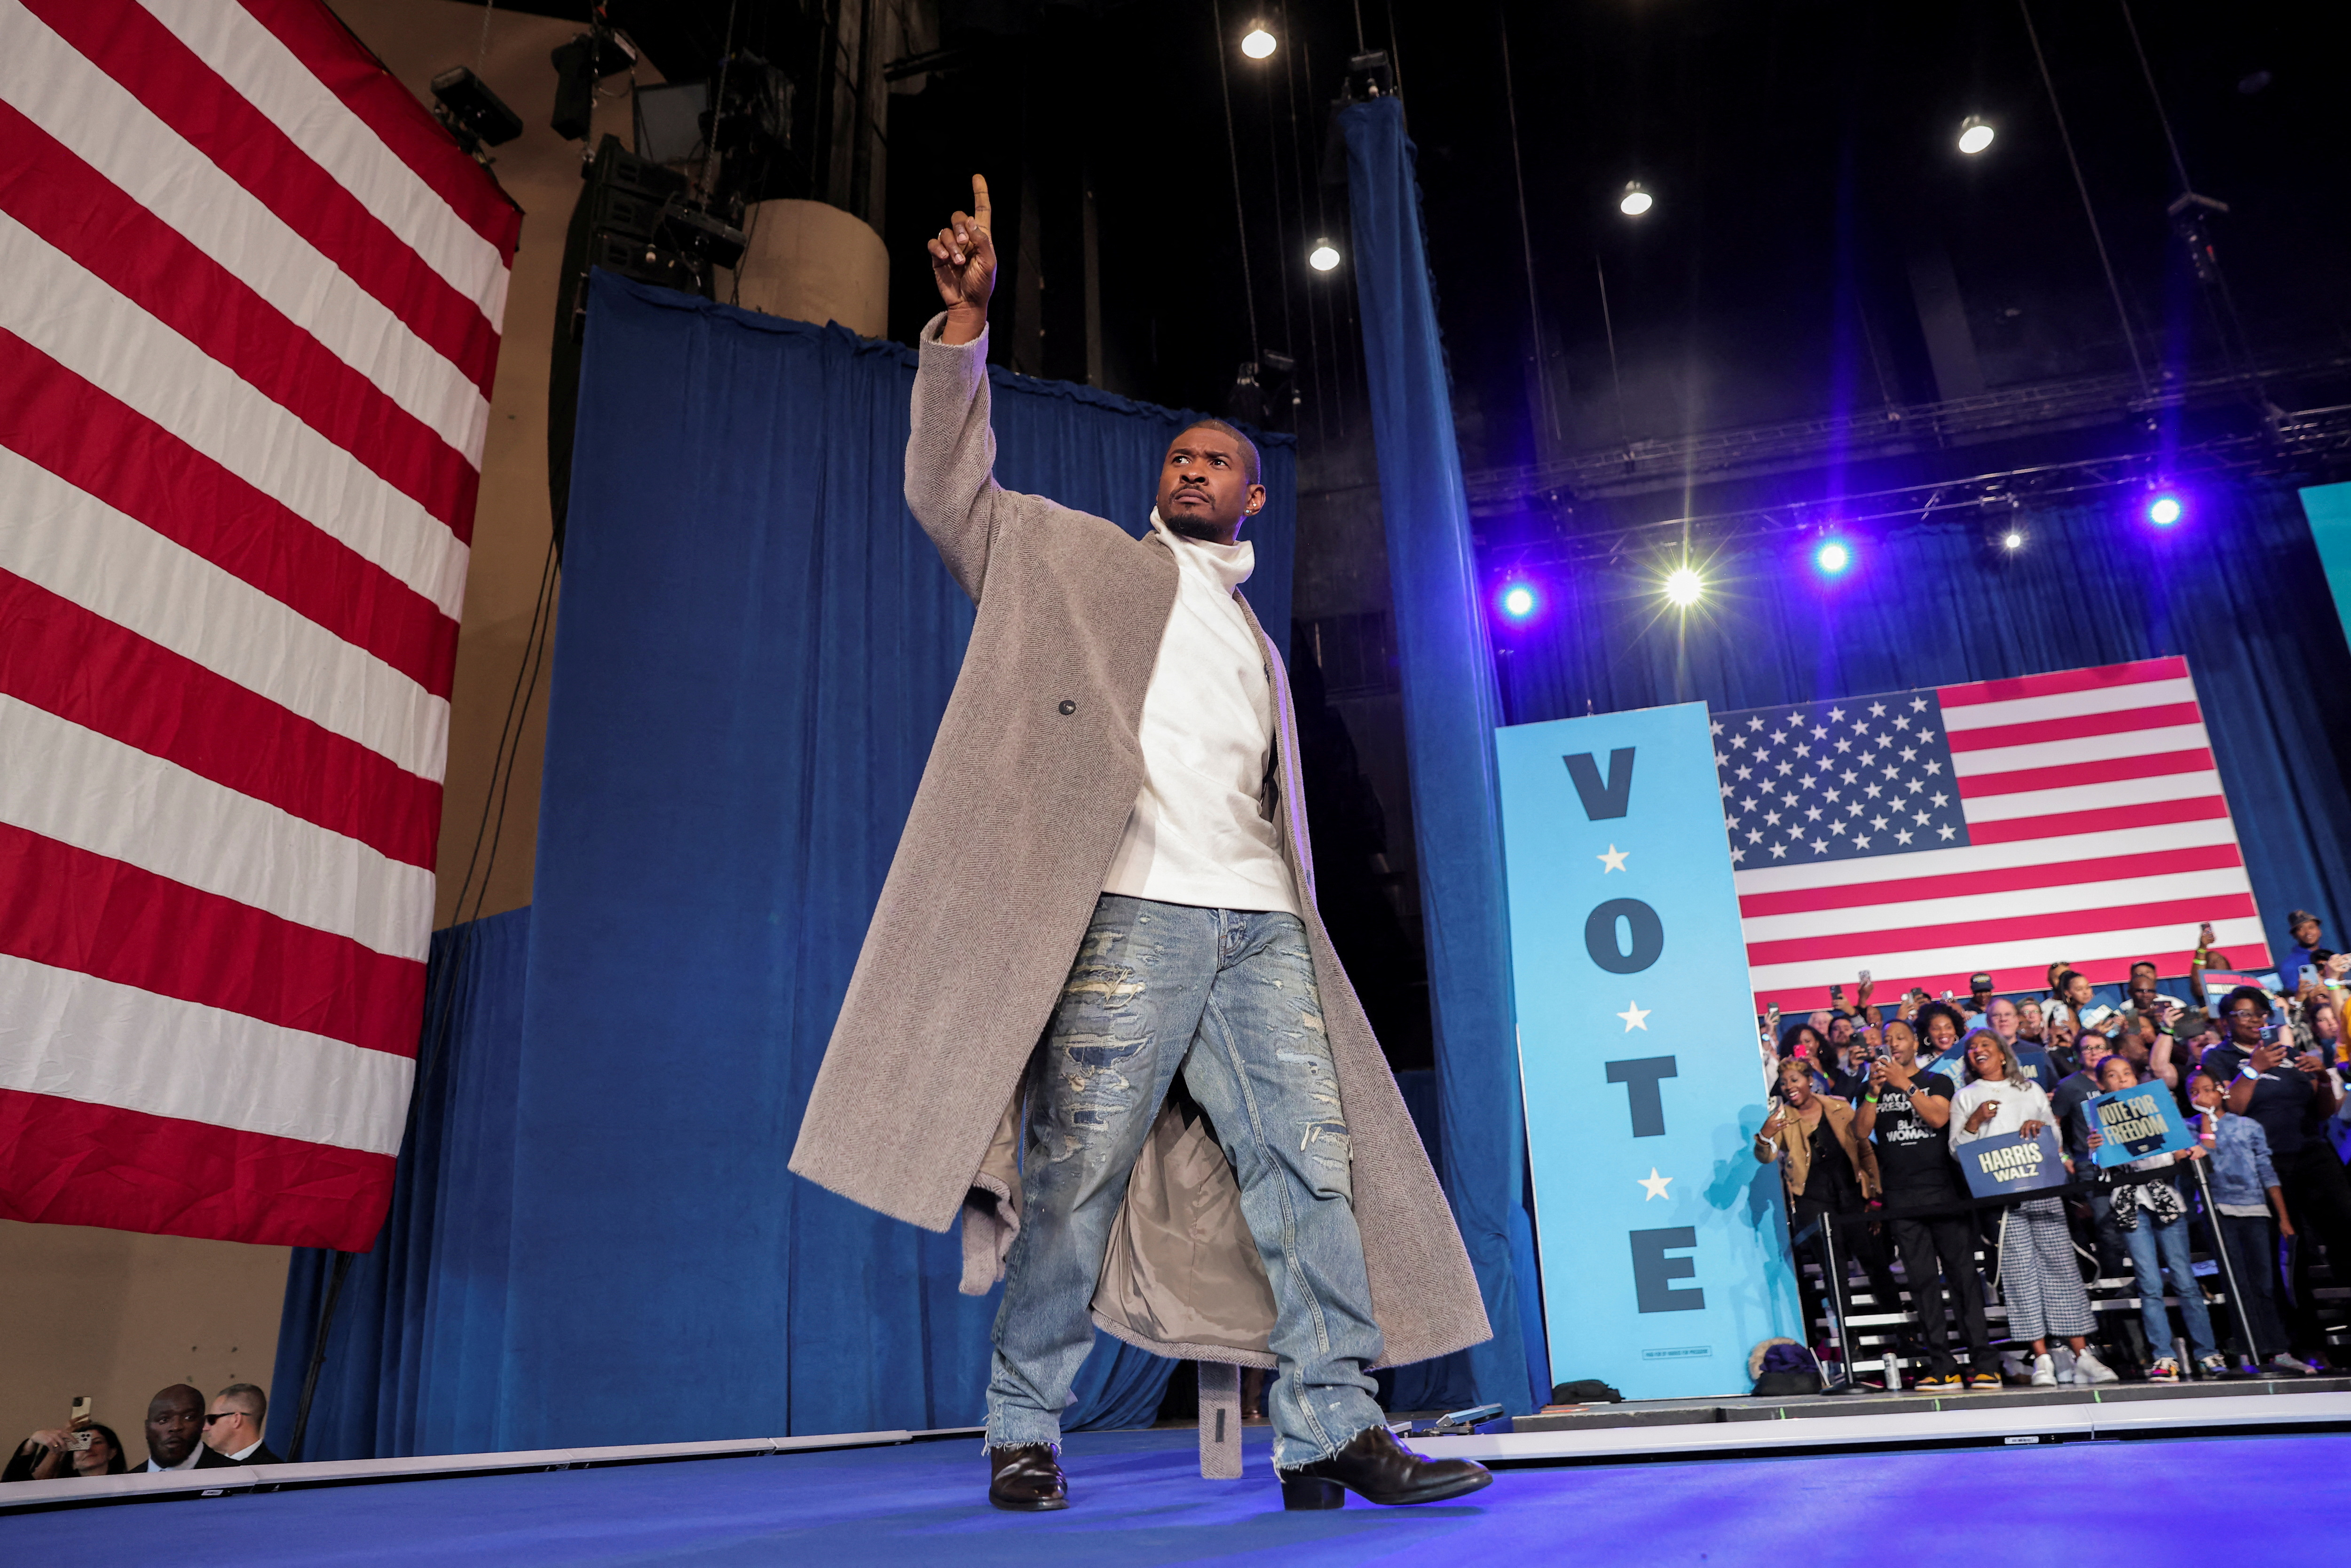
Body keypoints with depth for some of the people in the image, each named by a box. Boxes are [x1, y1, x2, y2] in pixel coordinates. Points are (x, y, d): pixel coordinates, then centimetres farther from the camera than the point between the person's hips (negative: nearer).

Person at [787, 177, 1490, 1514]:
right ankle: (1026, 1432, 10)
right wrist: (966, 319, -1)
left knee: (1314, 1160, -3)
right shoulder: (1078, 556, 17)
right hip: (1129, 908, -5)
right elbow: (950, 486, 7)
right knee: (1077, 1172, -5)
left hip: (1258, 919, 5)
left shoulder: (1258, 643, 29)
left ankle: (1333, 1429, 2)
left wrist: (1287, 916, 13)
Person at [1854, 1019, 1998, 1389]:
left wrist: (1905, 1084, -14)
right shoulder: (1875, 1089, 14)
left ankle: (1984, 1364, 1)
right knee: (1922, 1282, 0)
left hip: (1945, 1192, -2)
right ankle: (1943, 1368, 2)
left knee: (1963, 1276, -3)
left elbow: (1938, 1117, -9)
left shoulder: (1937, 1082, 9)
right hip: (1902, 1202, 2)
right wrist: (1875, 1090, -10)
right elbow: (1861, 1132, 1)